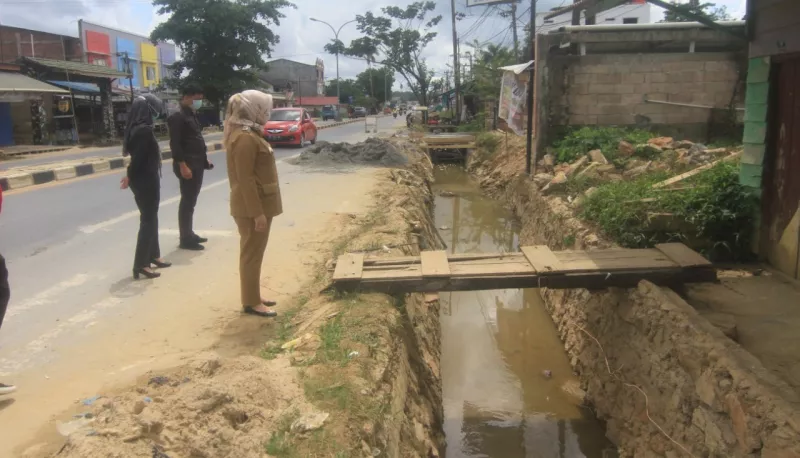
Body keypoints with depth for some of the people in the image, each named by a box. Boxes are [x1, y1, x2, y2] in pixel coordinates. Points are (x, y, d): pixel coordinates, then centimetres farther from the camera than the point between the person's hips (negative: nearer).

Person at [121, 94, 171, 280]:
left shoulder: (135, 128, 9)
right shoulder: (145, 130, -20)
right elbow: (138, 157, -21)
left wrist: (130, 176, 2)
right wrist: (130, 176, -8)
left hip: (142, 180, 9)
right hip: (146, 181, -9)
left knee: (150, 218, 20)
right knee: (148, 220, -1)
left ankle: (153, 255, 33)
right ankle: (141, 264, 4)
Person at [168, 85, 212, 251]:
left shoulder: (192, 115, 17)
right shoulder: (177, 117, -12)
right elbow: (175, 144, -18)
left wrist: (204, 159, 17)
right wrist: (182, 165, -23)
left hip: (197, 165, 9)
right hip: (187, 165, -9)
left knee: (191, 200, 15)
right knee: (187, 201, -5)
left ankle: (189, 234, 24)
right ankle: (185, 239, 0)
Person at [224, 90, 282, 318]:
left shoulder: (247, 133, 13)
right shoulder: (245, 138, -19)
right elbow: (245, 179, -23)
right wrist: (257, 212, -24)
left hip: (257, 203, 10)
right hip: (253, 206, -10)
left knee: (253, 252, 16)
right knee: (252, 253, -1)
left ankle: (253, 297, 27)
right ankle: (251, 302, 8)